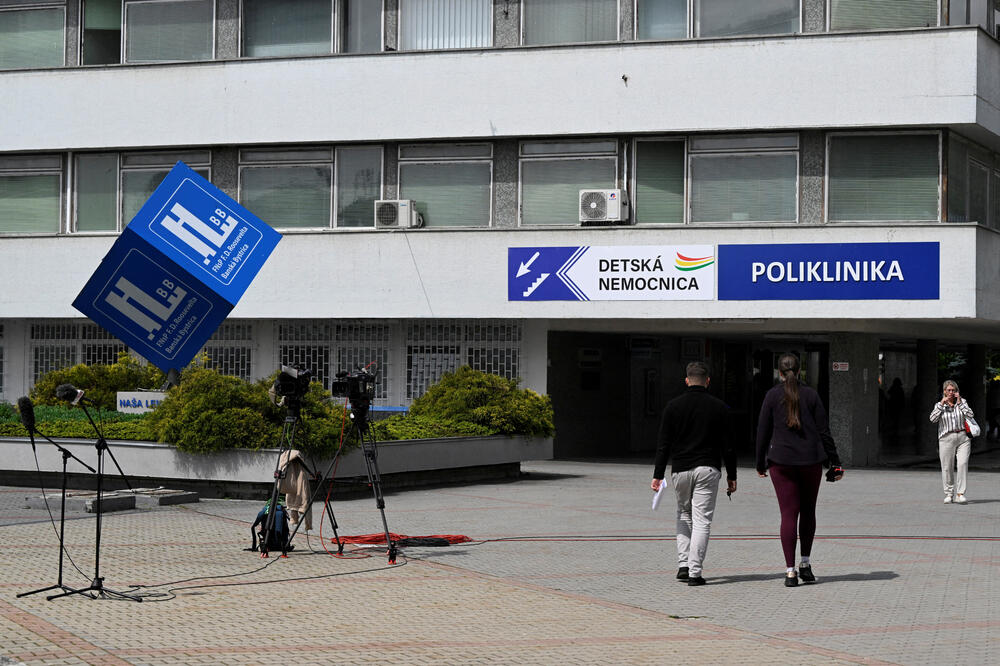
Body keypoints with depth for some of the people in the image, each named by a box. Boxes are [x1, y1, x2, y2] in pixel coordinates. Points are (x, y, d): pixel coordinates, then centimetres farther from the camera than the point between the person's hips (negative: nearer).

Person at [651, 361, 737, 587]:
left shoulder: (674, 406, 1)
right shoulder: (719, 407, 1)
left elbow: (663, 443, 0)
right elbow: (727, 445, 2)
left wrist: (658, 475, 3)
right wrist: (731, 475, 9)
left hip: (680, 470, 1)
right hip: (708, 470, -1)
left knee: (684, 515, 19)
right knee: (702, 520, -1)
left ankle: (683, 564, 10)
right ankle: (695, 572, -9)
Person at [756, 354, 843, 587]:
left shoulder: (772, 396, -1)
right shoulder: (811, 395, 2)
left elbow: (763, 432, 0)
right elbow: (823, 431, 2)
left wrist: (760, 463, 11)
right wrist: (835, 462, 7)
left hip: (781, 461, -1)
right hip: (811, 460, 1)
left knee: (788, 514, -2)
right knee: (808, 511, 17)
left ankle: (790, 571, -7)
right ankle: (805, 564, 19)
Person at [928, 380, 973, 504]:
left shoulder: (962, 402, 12)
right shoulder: (939, 405, 10)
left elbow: (970, 415, -4)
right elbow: (933, 419, -6)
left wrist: (959, 402, -5)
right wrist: (942, 404, -8)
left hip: (963, 438, 0)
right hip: (946, 438, 0)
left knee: (963, 464, -15)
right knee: (947, 467, 0)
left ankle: (960, 494, -15)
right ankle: (949, 494, 14)